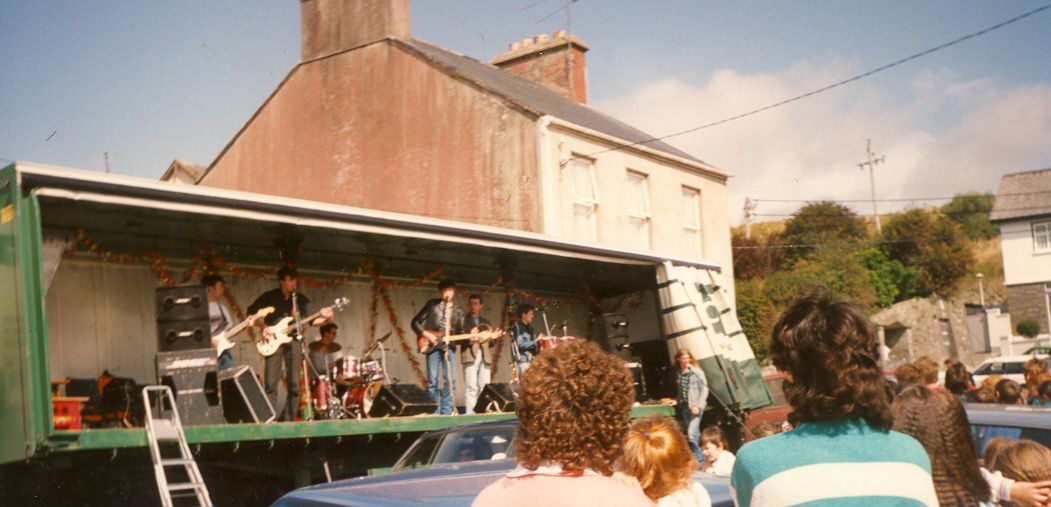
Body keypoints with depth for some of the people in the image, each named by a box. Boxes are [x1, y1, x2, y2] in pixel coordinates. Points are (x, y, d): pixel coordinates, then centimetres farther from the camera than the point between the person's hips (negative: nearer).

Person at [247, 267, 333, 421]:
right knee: (270, 384, -9)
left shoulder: (301, 299, 11)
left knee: (294, 385, 1)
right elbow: (250, 313, 5)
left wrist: (326, 319, -13)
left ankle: (288, 420, 9)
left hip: (293, 341, 3)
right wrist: (263, 326, -9)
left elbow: (312, 321, 7)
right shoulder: (269, 296, 3)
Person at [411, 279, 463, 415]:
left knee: (450, 381, -2)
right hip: (433, 346, -3)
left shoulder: (458, 312, 16)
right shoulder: (432, 304, 7)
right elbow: (415, 322, 5)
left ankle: (446, 412, 4)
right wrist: (425, 334, -9)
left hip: (449, 347, 3)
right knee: (433, 381, -5)